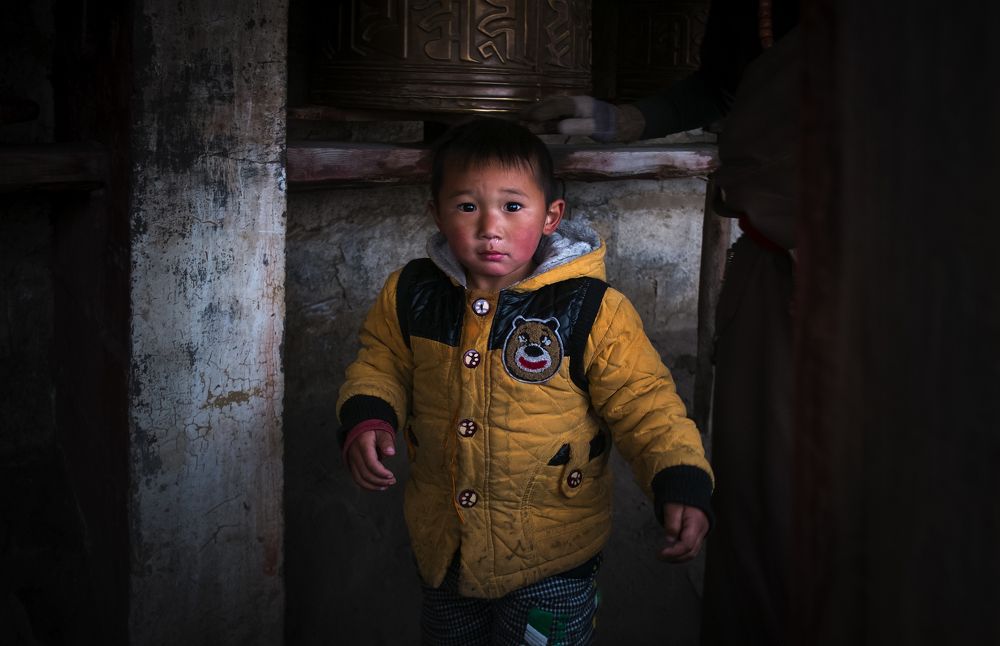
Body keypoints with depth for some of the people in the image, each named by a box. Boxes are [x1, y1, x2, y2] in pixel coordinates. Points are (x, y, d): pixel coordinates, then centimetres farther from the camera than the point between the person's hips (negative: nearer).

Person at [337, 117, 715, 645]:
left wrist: (681, 483, -28)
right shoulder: (410, 297, -8)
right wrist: (367, 419, -11)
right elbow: (381, 363, 8)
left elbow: (644, 404, -15)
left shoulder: (593, 313, -18)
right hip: (443, 546, 4)